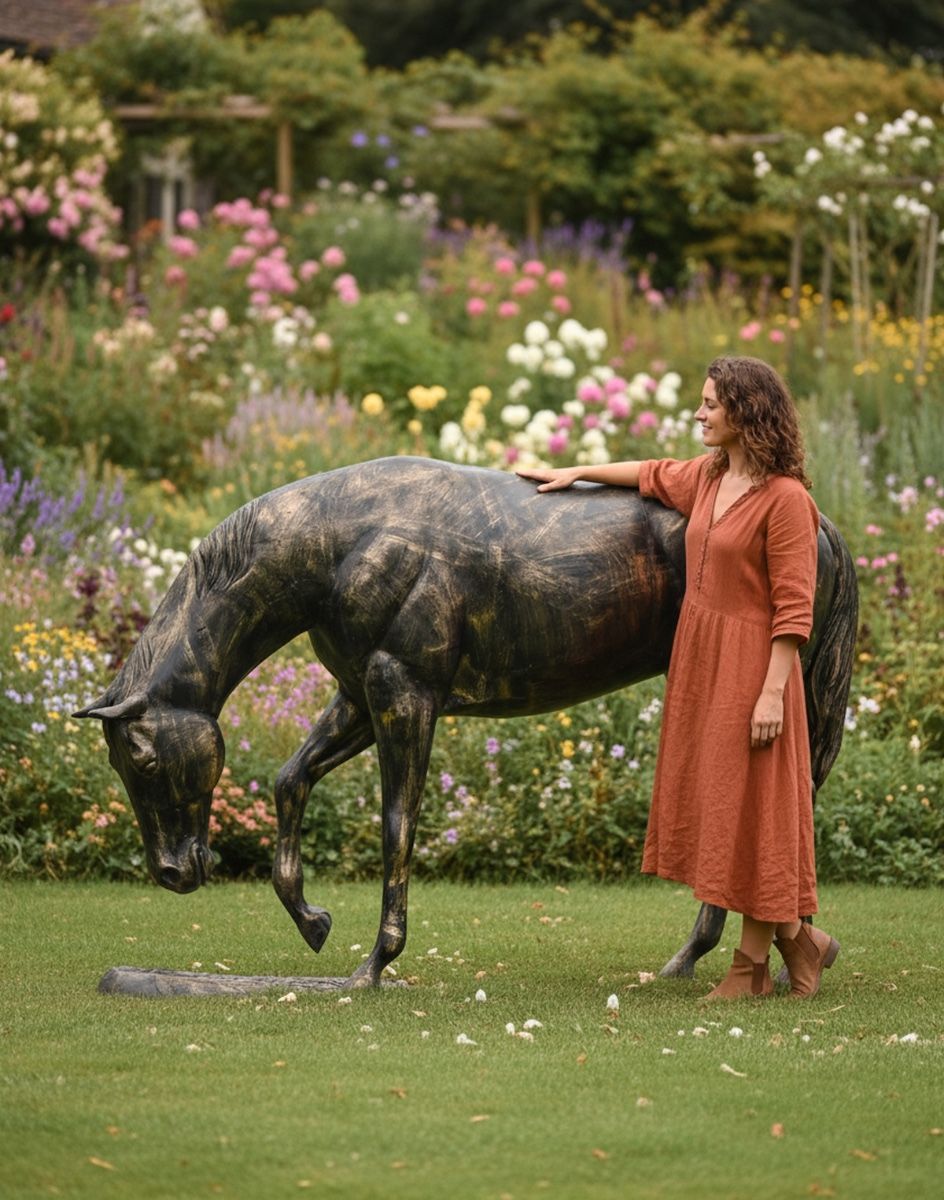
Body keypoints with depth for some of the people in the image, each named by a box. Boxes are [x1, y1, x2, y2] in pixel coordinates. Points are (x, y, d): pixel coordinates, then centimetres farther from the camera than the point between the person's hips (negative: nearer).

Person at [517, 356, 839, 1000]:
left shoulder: (785, 499, -17)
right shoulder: (707, 476, 7)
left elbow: (793, 608, -18)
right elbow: (654, 474, 30)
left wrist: (773, 691, -22)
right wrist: (578, 472, 36)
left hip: (751, 663, -9)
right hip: (698, 657, 9)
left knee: (751, 805, -1)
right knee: (713, 802, 11)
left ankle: (754, 961, 10)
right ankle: (796, 937, 21)